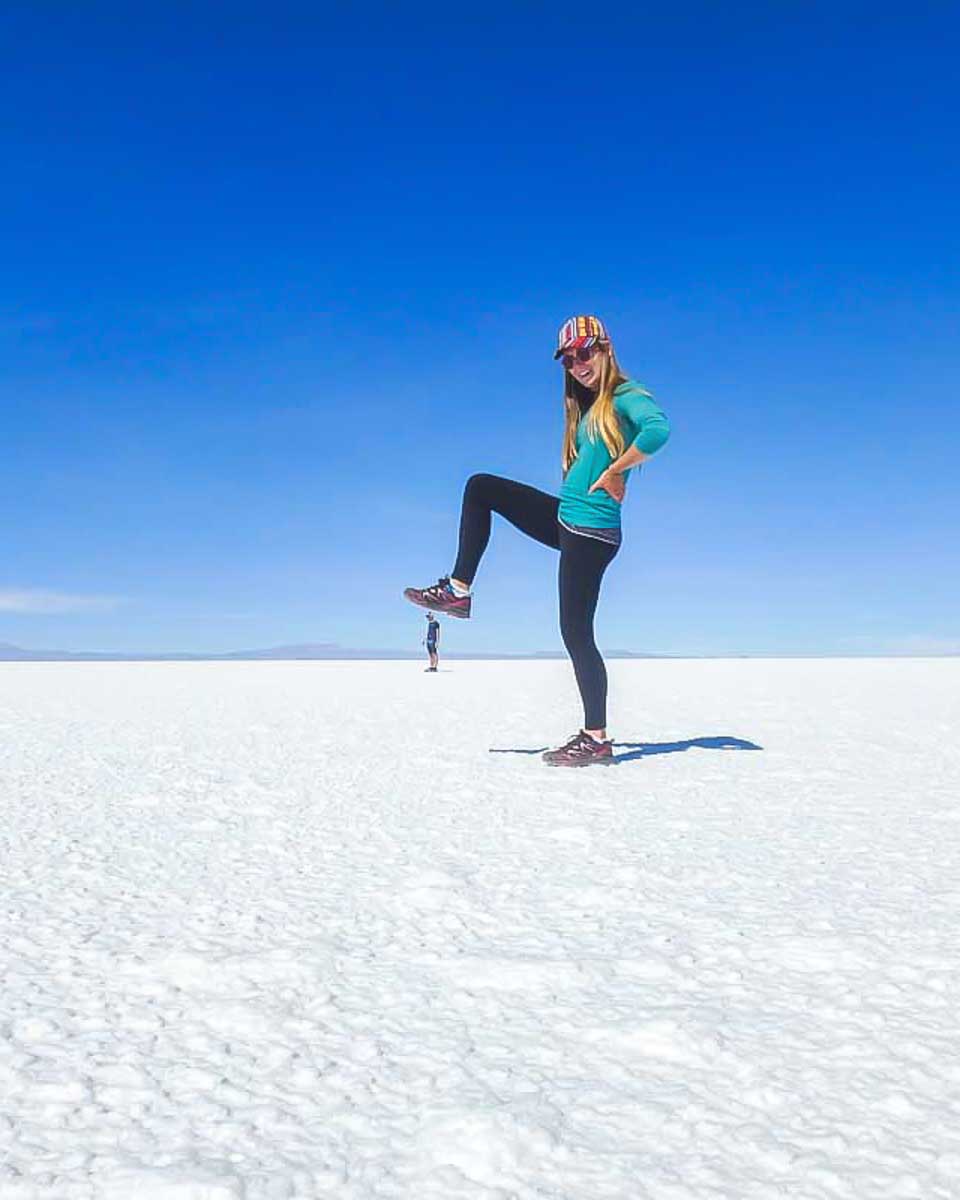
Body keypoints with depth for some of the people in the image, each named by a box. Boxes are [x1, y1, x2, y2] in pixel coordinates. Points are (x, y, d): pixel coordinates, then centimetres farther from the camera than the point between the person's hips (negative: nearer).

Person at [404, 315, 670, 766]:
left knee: (576, 632, -5)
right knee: (481, 487, 10)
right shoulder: (587, 406, 18)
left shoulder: (628, 396, -9)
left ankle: (596, 739, 5)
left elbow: (658, 429, -29)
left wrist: (615, 472, -21)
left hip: (591, 532, -9)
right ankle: (458, 591, 9)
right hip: (566, 519, 9)